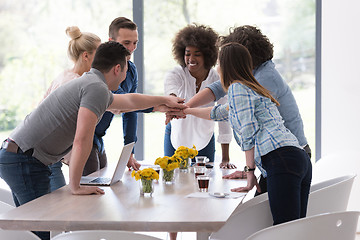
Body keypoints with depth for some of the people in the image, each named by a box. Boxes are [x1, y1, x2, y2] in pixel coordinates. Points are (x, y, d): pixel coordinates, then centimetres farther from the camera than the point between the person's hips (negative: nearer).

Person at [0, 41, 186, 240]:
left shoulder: (88, 83, 20)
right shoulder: (97, 88, -13)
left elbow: (129, 101, 39)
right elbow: (81, 141, -22)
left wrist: (163, 100, 51)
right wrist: (75, 187, -17)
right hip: (25, 160, -10)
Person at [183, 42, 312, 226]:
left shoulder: (237, 88, 5)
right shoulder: (251, 89, 33)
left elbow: (249, 132, -7)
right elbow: (219, 113, 51)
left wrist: (250, 171, -3)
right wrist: (185, 110, 62)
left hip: (281, 158, -9)